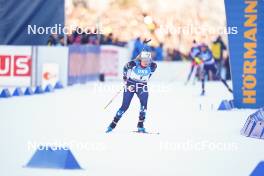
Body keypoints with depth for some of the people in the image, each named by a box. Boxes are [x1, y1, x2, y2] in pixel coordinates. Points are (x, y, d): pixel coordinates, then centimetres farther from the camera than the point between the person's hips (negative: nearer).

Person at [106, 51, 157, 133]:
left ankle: (140, 126, -12)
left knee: (144, 103, -21)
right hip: (130, 85, -2)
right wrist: (125, 78, -2)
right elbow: (125, 68, 0)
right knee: (125, 106, -6)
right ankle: (113, 124, 8)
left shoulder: (152, 66, -15)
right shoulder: (133, 64, -22)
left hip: (142, 87, 2)